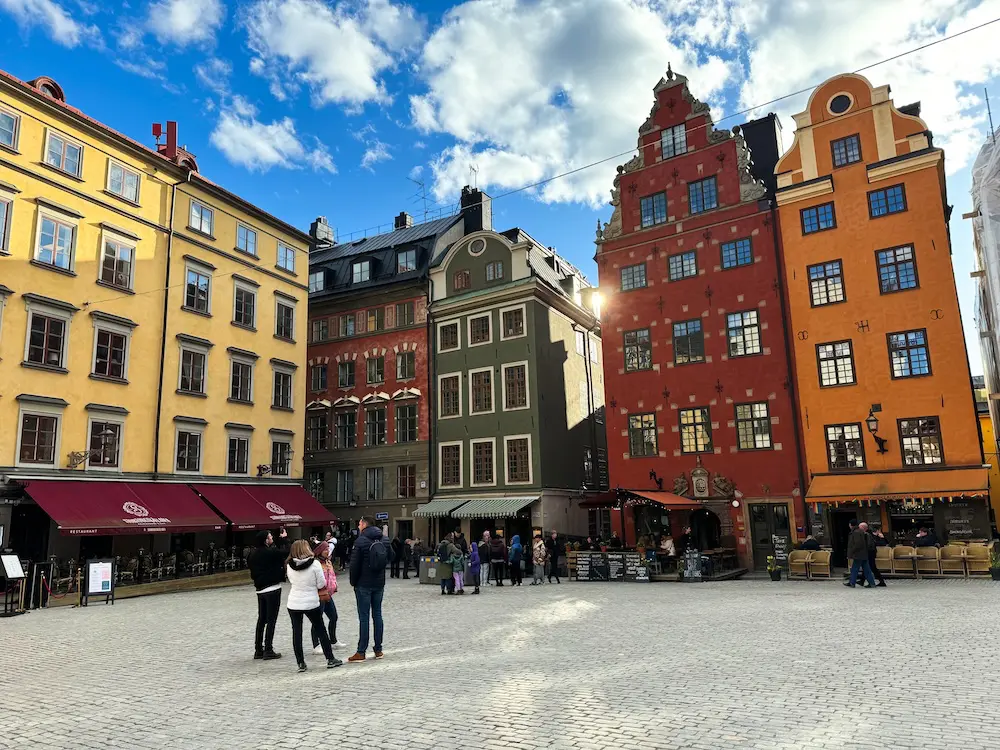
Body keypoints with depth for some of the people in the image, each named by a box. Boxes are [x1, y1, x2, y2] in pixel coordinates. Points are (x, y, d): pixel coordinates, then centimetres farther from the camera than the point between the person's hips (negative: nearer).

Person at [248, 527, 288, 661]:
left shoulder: (254, 554, 5)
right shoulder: (271, 552, -18)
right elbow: (285, 551, -8)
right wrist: (285, 538, 4)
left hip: (260, 590, 8)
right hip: (272, 589, -8)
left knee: (261, 620, 15)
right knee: (271, 620, -1)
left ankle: (258, 650, 20)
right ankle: (268, 650, 1)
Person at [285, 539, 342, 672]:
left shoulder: (289, 565, -5)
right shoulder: (314, 563, -15)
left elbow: (292, 581, 10)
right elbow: (321, 584, -10)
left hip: (293, 604, 2)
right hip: (311, 603, -2)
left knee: (296, 632, 10)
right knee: (321, 630, 11)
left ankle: (300, 663, 12)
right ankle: (330, 659, 17)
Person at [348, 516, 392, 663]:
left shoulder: (361, 541, -14)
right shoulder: (384, 540, 4)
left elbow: (354, 564, -14)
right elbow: (391, 557, 14)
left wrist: (353, 582, -2)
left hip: (364, 584, -5)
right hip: (379, 583, 5)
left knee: (364, 617, -2)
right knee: (377, 614, 11)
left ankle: (361, 652, 1)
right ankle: (378, 649, 15)